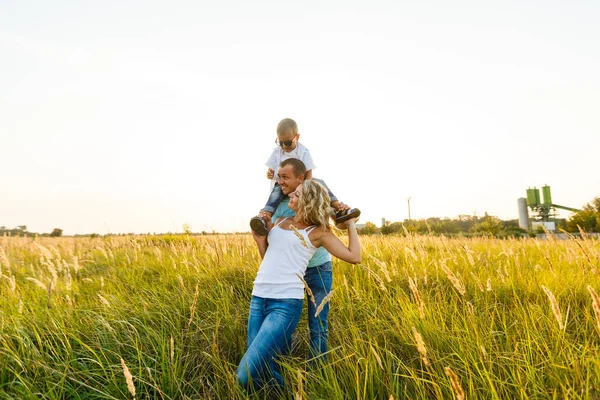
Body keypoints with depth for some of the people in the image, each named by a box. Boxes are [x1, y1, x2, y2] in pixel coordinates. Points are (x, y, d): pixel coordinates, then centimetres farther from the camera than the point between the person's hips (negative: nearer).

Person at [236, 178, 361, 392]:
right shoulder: (279, 222, 16)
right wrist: (260, 241, 4)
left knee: (247, 375, -10)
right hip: (258, 298, 6)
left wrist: (350, 224, 4)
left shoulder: (317, 232, 0)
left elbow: (354, 257, -5)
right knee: (260, 368, 7)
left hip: (286, 303, -6)